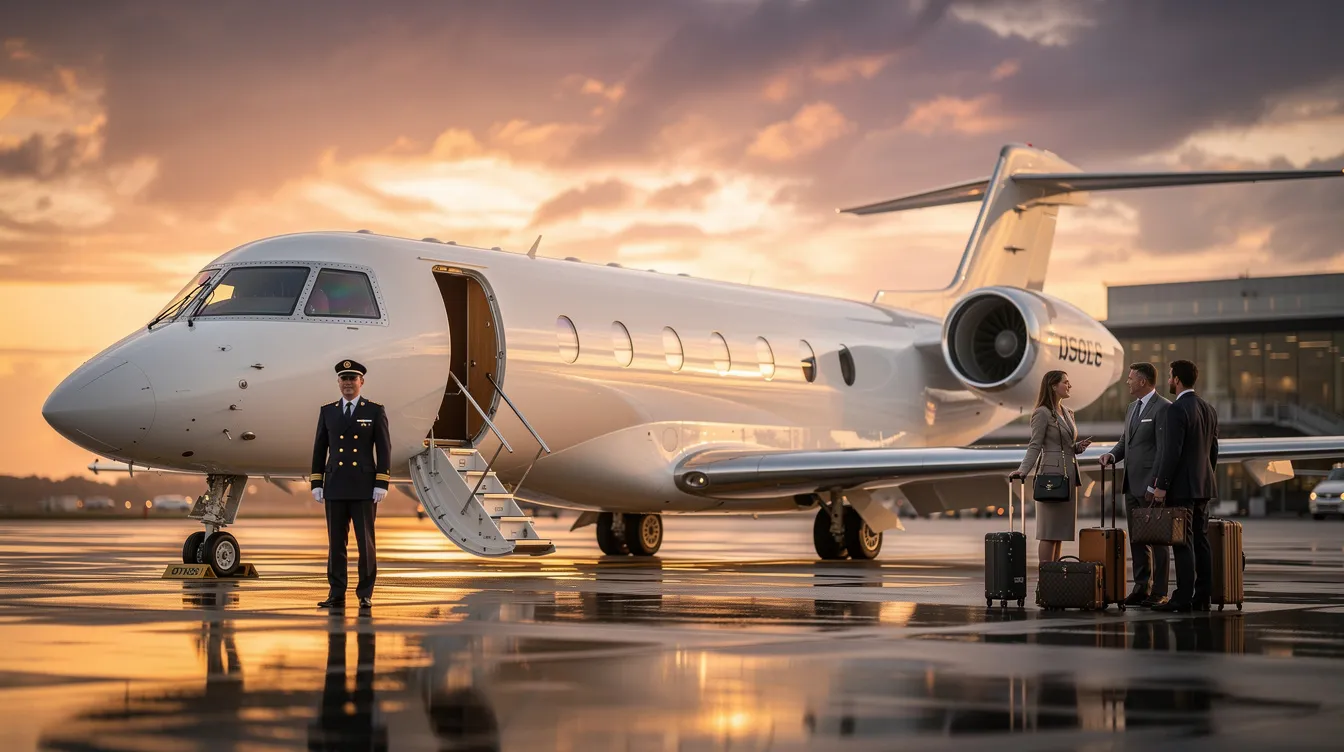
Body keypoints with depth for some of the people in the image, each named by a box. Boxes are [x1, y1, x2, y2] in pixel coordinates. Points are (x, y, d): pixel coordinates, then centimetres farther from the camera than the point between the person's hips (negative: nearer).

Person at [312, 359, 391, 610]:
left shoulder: (375, 411, 1)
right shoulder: (327, 411, 9)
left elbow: (383, 449, -2)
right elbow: (319, 449, 10)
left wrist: (382, 484, -10)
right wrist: (316, 483, 3)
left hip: (364, 487, -3)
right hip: (335, 487, 3)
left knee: (366, 541, -2)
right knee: (336, 542, 4)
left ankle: (365, 594, 4)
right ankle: (336, 594, 8)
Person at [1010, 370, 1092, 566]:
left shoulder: (1067, 413, 16)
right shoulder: (1042, 413, -8)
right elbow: (1035, 446, -13)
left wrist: (1080, 446, 1)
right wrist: (1023, 470, -25)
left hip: (1068, 476, 8)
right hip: (1052, 474, -8)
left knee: (1061, 531, 8)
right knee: (1050, 531, -7)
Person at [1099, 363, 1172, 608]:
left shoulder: (1163, 408, -11)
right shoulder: (1133, 407, 16)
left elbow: (1164, 450, -16)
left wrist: (1155, 485, -19)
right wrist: (1112, 454, 1)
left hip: (1151, 486, -8)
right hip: (1132, 485, 8)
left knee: (1157, 540, -2)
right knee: (1136, 539, 10)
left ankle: (1159, 592, 2)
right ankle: (1141, 588, 16)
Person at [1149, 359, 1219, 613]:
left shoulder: (1177, 409, -14)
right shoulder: (1209, 409, 13)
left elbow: (1172, 451, -19)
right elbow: (1213, 450, 17)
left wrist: (1161, 485, -15)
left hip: (1182, 486, -9)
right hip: (1204, 486, 9)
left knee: (1183, 543, -8)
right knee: (1201, 542, 9)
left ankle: (1183, 598, -8)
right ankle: (1202, 597, 9)